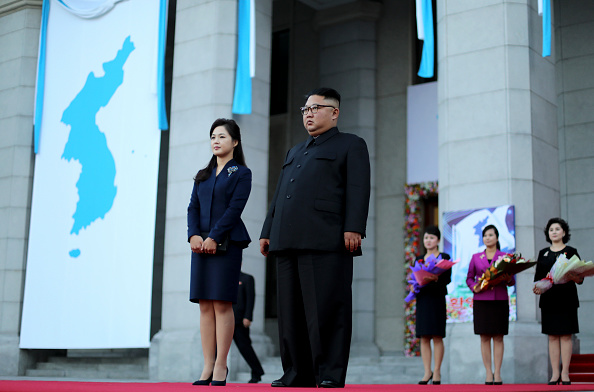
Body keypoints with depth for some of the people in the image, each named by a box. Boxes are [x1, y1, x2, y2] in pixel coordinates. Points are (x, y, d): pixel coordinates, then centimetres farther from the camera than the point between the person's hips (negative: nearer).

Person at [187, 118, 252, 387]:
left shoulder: (241, 173, 3)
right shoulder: (203, 175, 19)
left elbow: (235, 208, -8)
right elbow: (193, 208, 11)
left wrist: (214, 238, -15)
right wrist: (194, 235, -7)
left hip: (227, 244, -5)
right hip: (201, 244, 5)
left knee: (222, 303, -7)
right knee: (205, 306, 2)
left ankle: (221, 365, -2)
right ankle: (208, 366, 4)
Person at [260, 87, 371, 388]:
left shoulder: (351, 145, 11)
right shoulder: (294, 152, 31)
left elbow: (358, 189, -3)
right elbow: (279, 196, 28)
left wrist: (353, 228, -16)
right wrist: (268, 232, 17)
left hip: (326, 241, -7)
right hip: (288, 242, 7)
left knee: (326, 309, -10)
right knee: (291, 312, 4)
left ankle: (331, 376, -6)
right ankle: (297, 374, 9)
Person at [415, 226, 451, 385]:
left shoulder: (444, 257, 5)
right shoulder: (419, 259, 18)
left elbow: (447, 278, -5)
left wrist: (436, 278, -25)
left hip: (437, 298, -4)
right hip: (422, 299, 4)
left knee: (437, 336, -4)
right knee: (424, 337, 1)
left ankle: (437, 372, 2)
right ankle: (427, 372, 5)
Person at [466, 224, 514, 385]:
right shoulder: (476, 257, 12)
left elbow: (512, 280, 7)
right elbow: (469, 278, 13)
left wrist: (508, 279, -15)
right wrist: (474, 287, -7)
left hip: (500, 300, -1)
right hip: (481, 300, 1)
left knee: (498, 337, 0)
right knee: (484, 337, 0)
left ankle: (497, 374, 4)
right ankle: (488, 373, 5)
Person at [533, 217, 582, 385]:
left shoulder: (571, 252, 4)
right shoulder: (543, 253, 13)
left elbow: (580, 279, 0)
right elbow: (538, 277, 12)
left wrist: (572, 276, -21)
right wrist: (537, 288, -8)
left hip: (566, 299, -3)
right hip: (548, 299, 3)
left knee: (566, 335, -3)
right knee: (552, 336, 3)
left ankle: (565, 373, 2)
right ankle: (555, 373, 6)